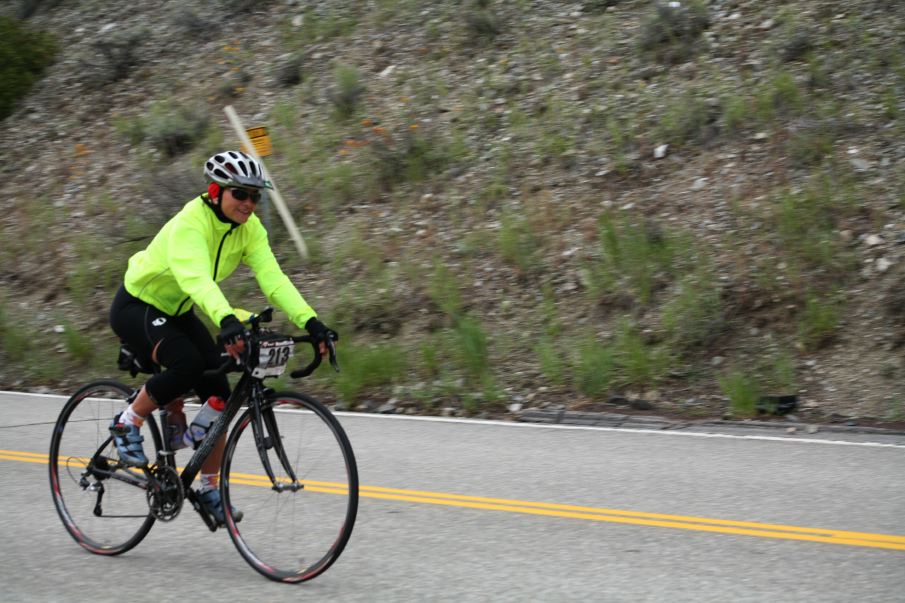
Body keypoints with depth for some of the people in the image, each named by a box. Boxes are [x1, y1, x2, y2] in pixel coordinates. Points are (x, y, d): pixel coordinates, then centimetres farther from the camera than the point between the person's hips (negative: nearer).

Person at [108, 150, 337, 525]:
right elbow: (197, 279, -49)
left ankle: (209, 490, 6)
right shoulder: (189, 224, -31)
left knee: (218, 393, -7)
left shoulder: (249, 228, -11)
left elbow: (273, 279, -21)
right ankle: (127, 423, -9)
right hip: (136, 307, -7)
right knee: (187, 364, -33)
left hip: (177, 312, 7)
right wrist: (227, 320, -67)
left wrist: (311, 323, -35)